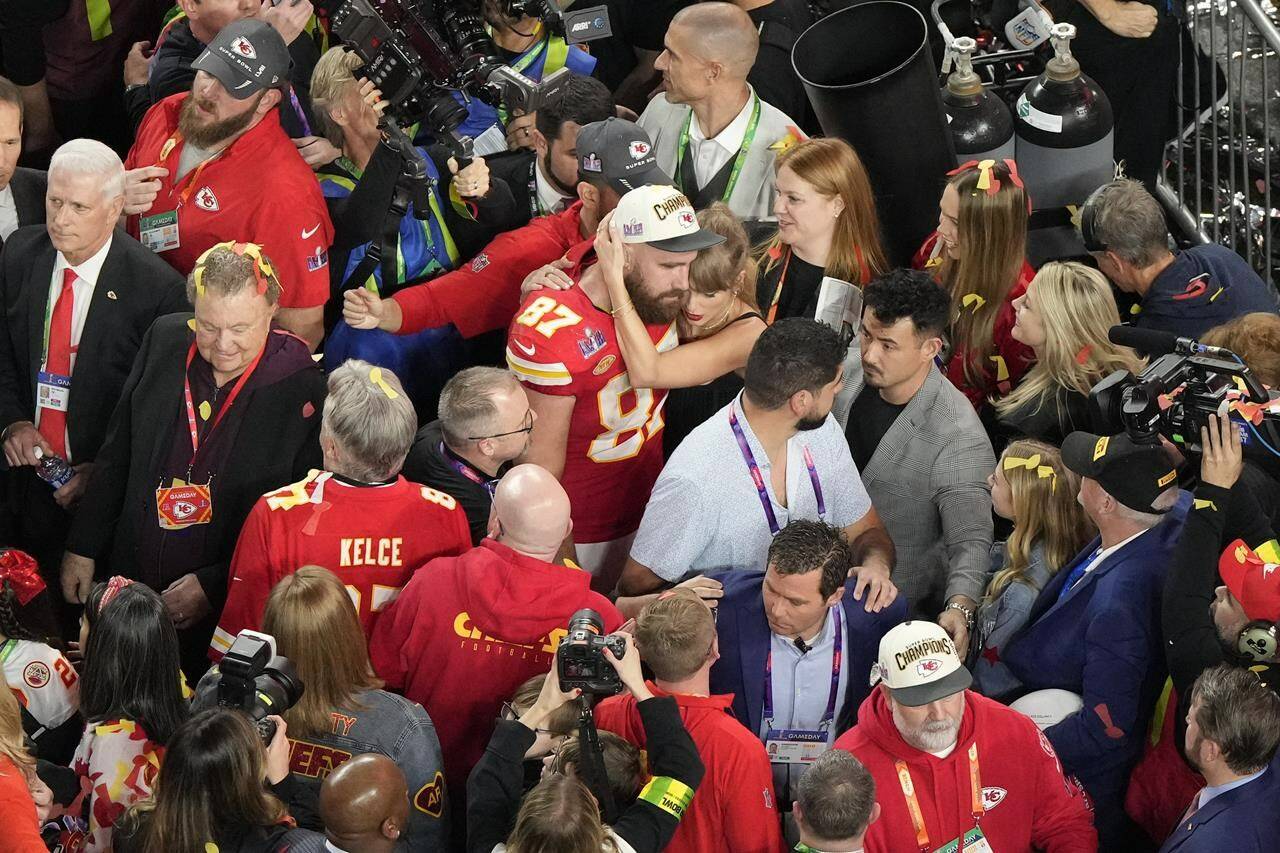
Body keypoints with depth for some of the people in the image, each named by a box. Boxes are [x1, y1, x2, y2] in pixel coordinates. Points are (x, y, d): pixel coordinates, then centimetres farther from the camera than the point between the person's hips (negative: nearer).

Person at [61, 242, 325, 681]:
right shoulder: (165, 341, -2)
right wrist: (83, 546, 10)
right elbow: (117, 455, 11)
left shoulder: (302, 392, -17)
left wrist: (212, 587, -15)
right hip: (133, 587, 4)